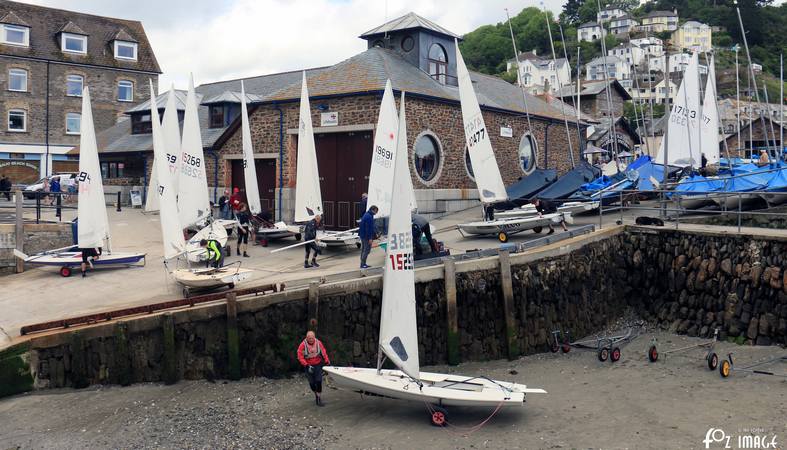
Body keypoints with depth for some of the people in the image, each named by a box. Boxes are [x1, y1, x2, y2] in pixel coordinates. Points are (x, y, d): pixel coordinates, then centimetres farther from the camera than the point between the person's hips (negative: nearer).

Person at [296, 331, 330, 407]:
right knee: (312, 383, 6)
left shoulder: (318, 343, -9)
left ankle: (319, 399, -3)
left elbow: (324, 353, 0)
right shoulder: (303, 345, -16)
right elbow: (300, 357, -14)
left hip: (318, 365, 0)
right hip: (308, 366, 0)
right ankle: (316, 395, 32)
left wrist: (327, 362, -4)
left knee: (318, 381, -9)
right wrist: (307, 365, -22)